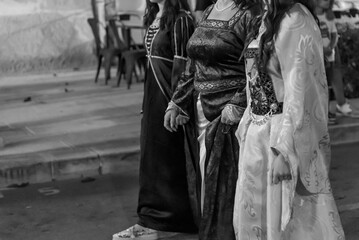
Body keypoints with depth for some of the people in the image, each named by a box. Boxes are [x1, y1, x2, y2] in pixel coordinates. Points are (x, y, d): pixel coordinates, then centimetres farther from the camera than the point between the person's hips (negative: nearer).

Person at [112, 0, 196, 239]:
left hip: (167, 97, -9)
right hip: (153, 96, 9)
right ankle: (152, 220, 22)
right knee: (151, 155, 12)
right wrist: (147, 103, 16)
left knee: (167, 157, 1)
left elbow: (181, 66, -17)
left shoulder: (180, 19, -14)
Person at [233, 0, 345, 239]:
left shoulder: (295, 19, -16)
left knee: (289, 219, 3)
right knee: (254, 215, 16)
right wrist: (247, 128, 16)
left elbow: (298, 90, -21)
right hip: (257, 134, 8)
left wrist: (285, 152, -24)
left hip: (283, 134, -8)